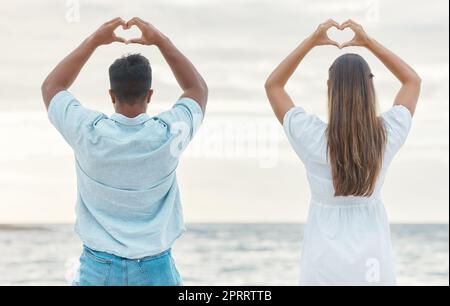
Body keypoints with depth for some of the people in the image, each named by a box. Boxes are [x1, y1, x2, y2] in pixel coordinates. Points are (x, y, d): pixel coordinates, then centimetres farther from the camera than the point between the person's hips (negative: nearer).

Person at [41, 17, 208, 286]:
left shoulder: (89, 133, -13)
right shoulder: (168, 134, -12)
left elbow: (51, 87, 8)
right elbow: (199, 89, 9)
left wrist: (94, 41, 8)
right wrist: (161, 41, 8)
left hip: (99, 267, 0)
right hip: (155, 269, 0)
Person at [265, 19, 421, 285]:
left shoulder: (313, 138, -14)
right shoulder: (386, 136, -9)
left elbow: (273, 85, 3)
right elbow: (413, 81, 10)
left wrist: (311, 42, 4)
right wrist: (369, 42, 8)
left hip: (326, 264, -1)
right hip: (374, 261, 2)